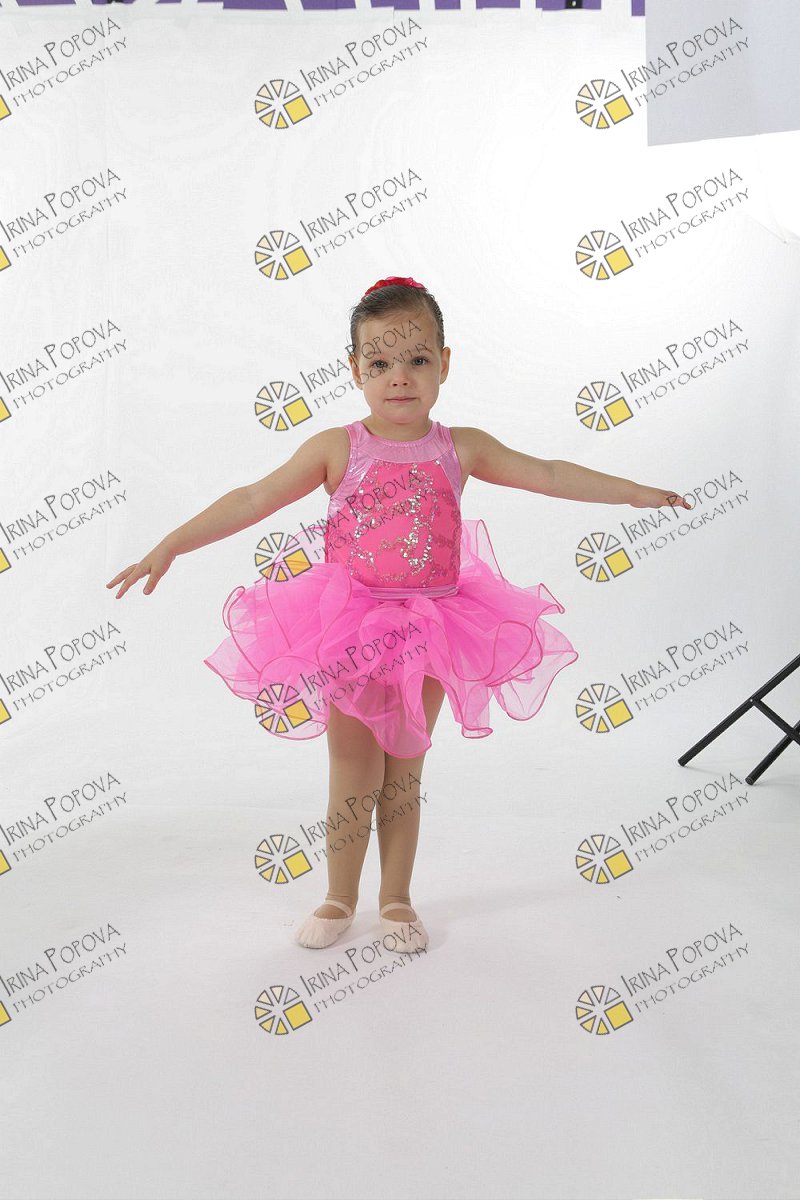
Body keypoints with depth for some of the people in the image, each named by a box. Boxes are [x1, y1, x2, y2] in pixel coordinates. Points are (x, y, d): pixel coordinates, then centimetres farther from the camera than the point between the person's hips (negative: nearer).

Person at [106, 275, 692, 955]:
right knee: (353, 778, 5)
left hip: (427, 631, 2)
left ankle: (397, 899, 29)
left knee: (404, 776, 12)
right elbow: (252, 500, -7)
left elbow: (550, 476, 5)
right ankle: (340, 899, 26)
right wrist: (168, 548, -12)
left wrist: (636, 492, 4)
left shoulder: (460, 449, 0)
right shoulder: (337, 448, -6)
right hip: (349, 631, -1)